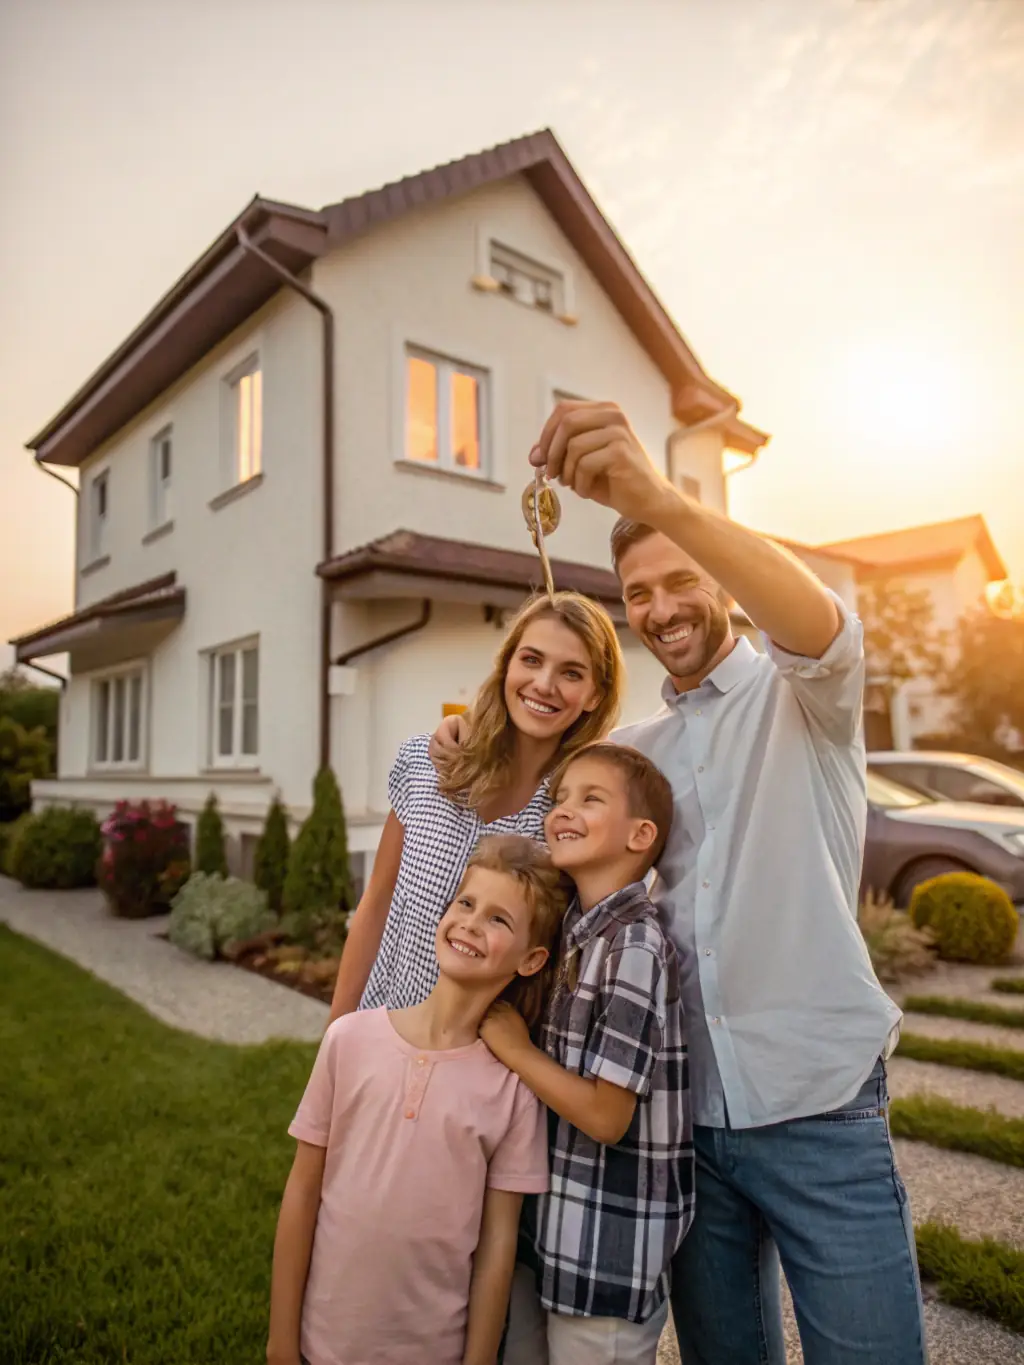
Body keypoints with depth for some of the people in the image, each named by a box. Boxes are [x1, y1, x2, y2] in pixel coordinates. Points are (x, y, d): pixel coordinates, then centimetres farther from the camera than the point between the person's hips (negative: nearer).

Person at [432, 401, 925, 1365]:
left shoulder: (802, 696, -5)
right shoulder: (632, 750, 10)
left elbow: (818, 625, -27)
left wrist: (658, 499, -43)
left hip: (820, 1110, -4)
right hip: (689, 1112, 4)